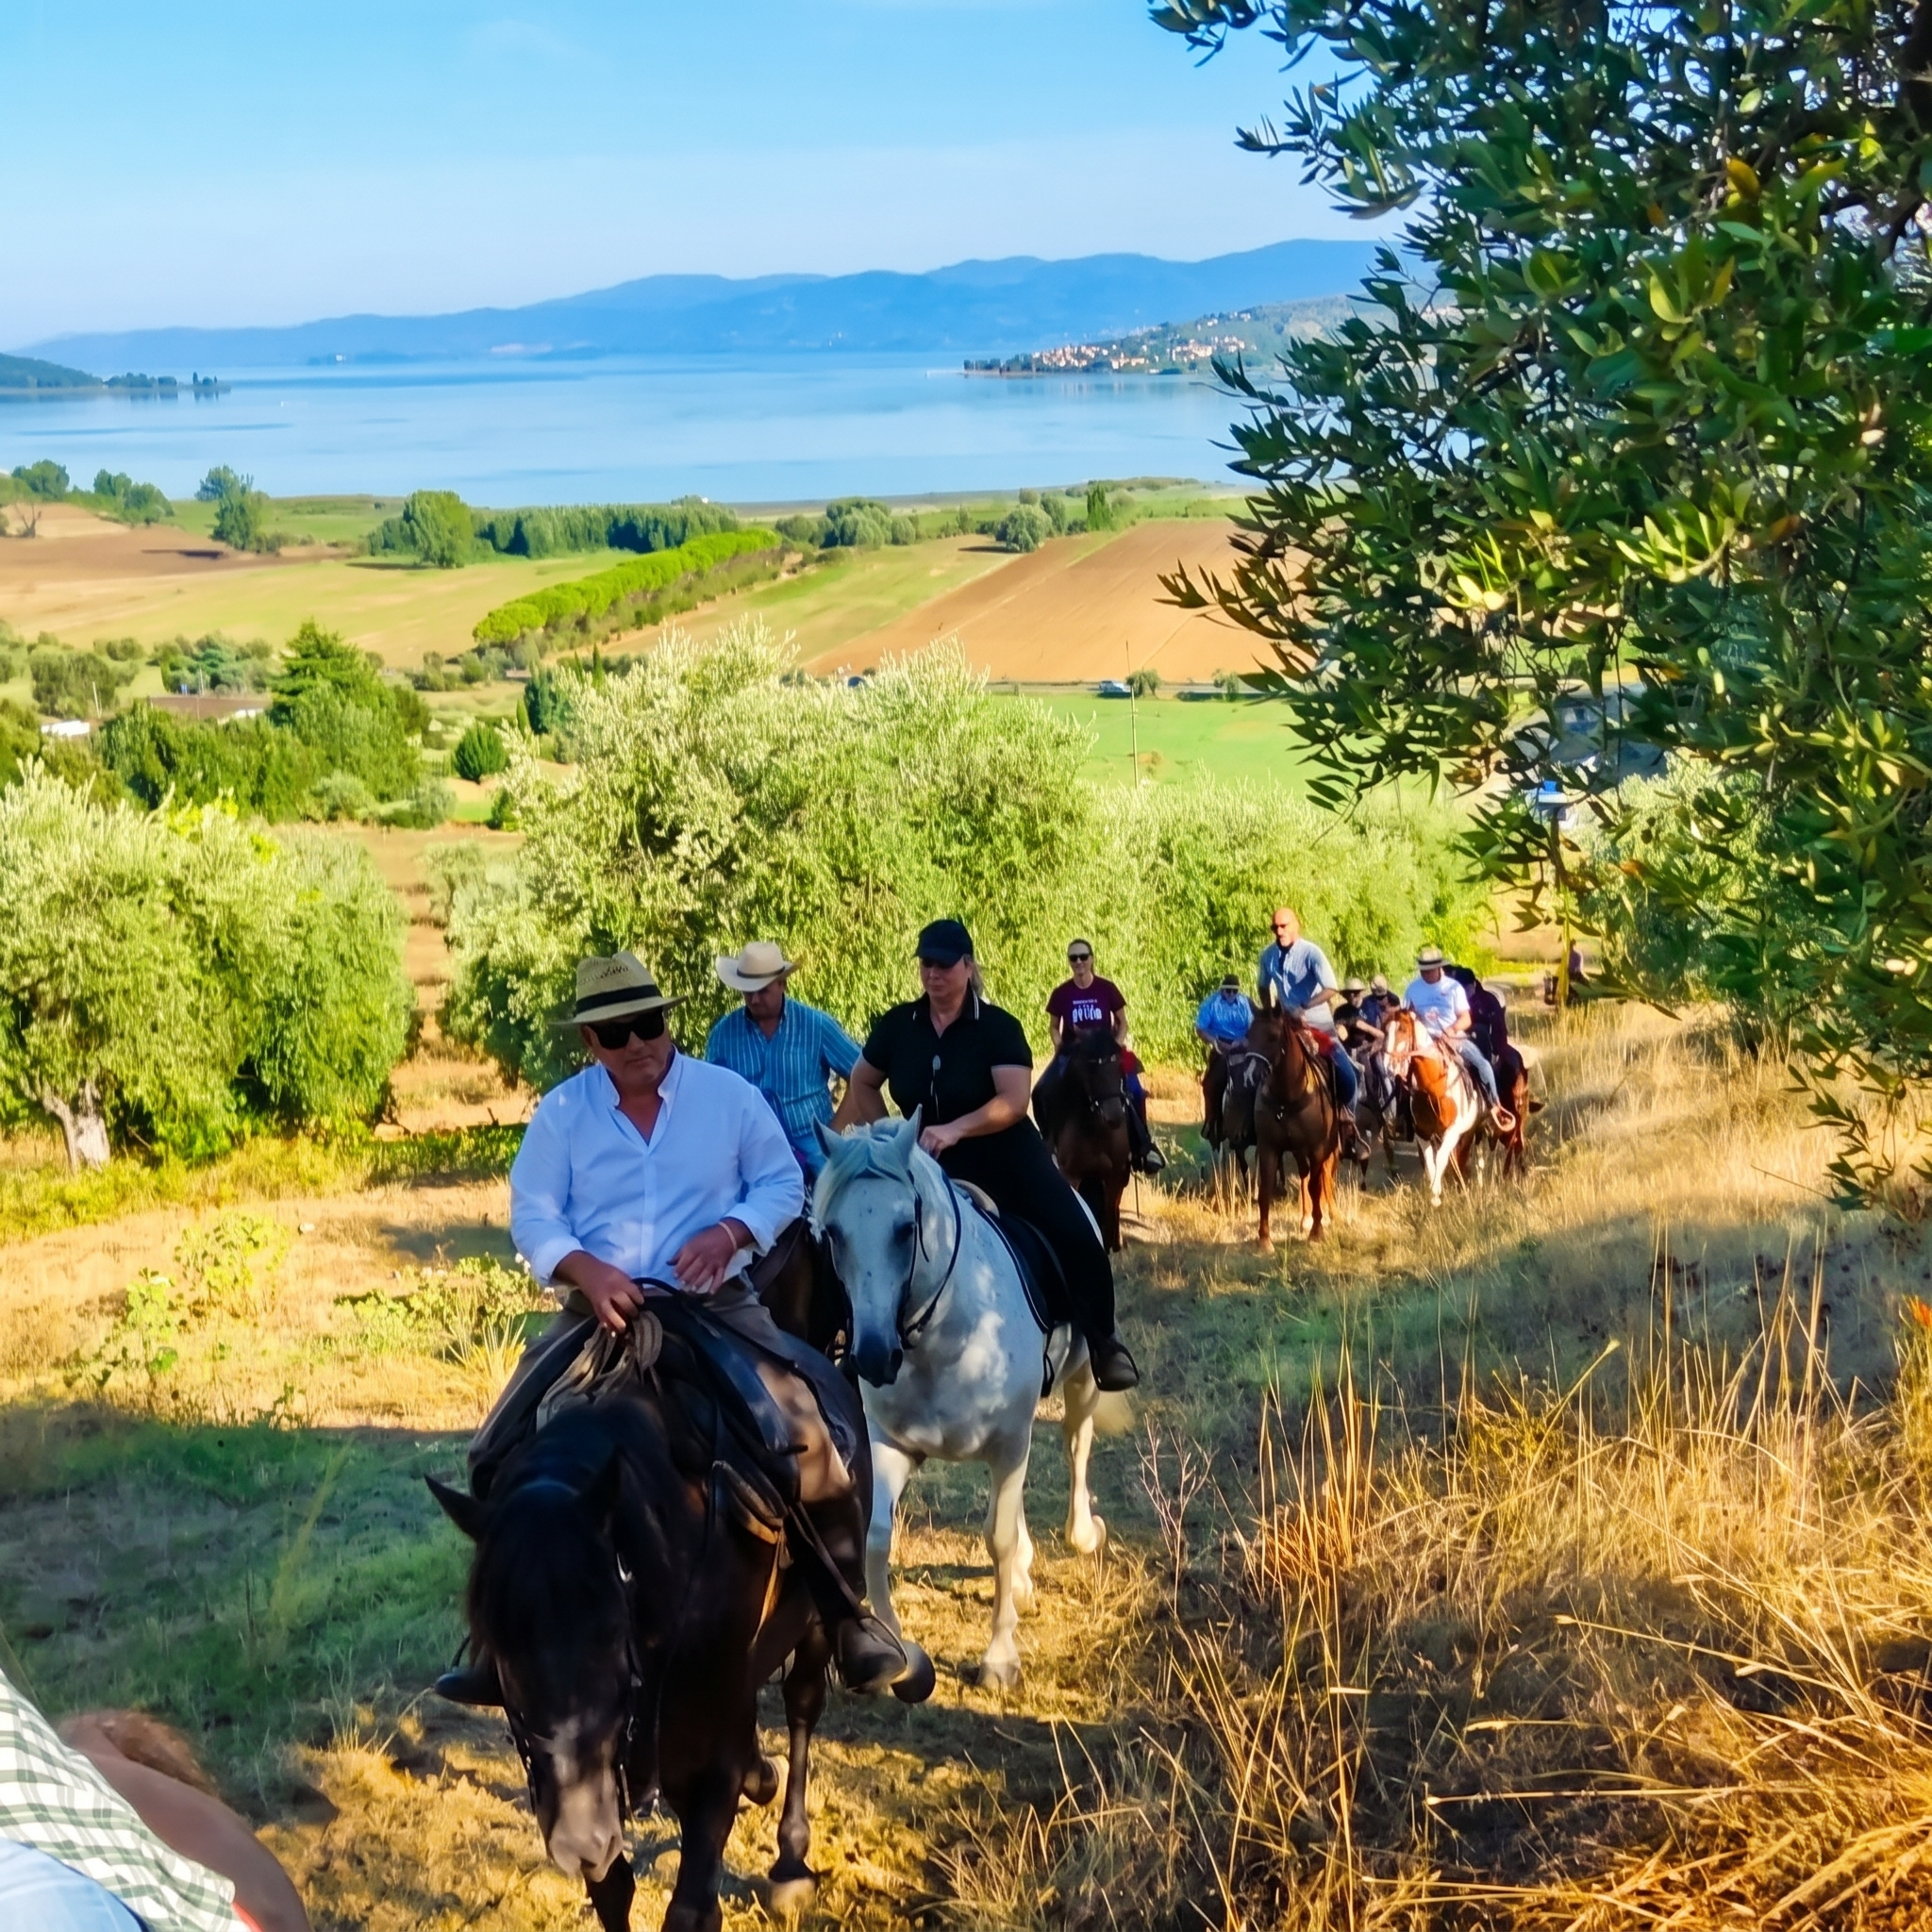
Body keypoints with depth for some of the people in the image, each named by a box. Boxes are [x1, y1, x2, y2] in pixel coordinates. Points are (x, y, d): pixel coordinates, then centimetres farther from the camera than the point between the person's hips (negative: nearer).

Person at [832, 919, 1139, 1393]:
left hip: (1007, 1157, -3)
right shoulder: (897, 1025, 1)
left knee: (1076, 1238, -18)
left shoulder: (999, 1027, -10)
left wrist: (955, 1128, -35)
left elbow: (1015, 1100, -22)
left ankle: (1101, 1342, 0)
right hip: (934, 1165, 3)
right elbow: (863, 1085, 15)